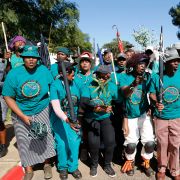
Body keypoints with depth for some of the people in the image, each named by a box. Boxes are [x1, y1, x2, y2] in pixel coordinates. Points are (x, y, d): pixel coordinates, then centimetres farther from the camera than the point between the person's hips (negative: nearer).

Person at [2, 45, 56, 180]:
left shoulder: (44, 70, -9)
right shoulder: (13, 74, -14)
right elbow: (8, 97, -11)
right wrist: (23, 116, -16)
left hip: (42, 112, 1)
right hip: (21, 114, 0)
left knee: (45, 137, 8)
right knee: (25, 142, 9)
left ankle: (47, 164, 33)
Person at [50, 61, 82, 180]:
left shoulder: (75, 83, -5)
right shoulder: (55, 85, -15)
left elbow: (80, 101, 4)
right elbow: (56, 107, -23)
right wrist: (67, 119, -37)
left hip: (74, 118, 3)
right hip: (60, 118, -2)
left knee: (75, 141, -3)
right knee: (62, 143, -4)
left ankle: (73, 167, 18)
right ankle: (63, 168, 21)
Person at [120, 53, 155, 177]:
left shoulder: (147, 77, -6)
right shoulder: (125, 77, -13)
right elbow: (125, 94, -30)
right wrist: (133, 85, -49)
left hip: (144, 114, 2)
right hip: (130, 116, -1)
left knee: (150, 142, 0)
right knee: (131, 143, 5)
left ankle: (146, 163, 27)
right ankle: (130, 162, 34)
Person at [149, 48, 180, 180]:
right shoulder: (157, 77, -5)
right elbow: (152, 94, -3)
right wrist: (156, 103, -22)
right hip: (160, 117, -1)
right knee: (162, 144, 13)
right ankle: (162, 168, 36)